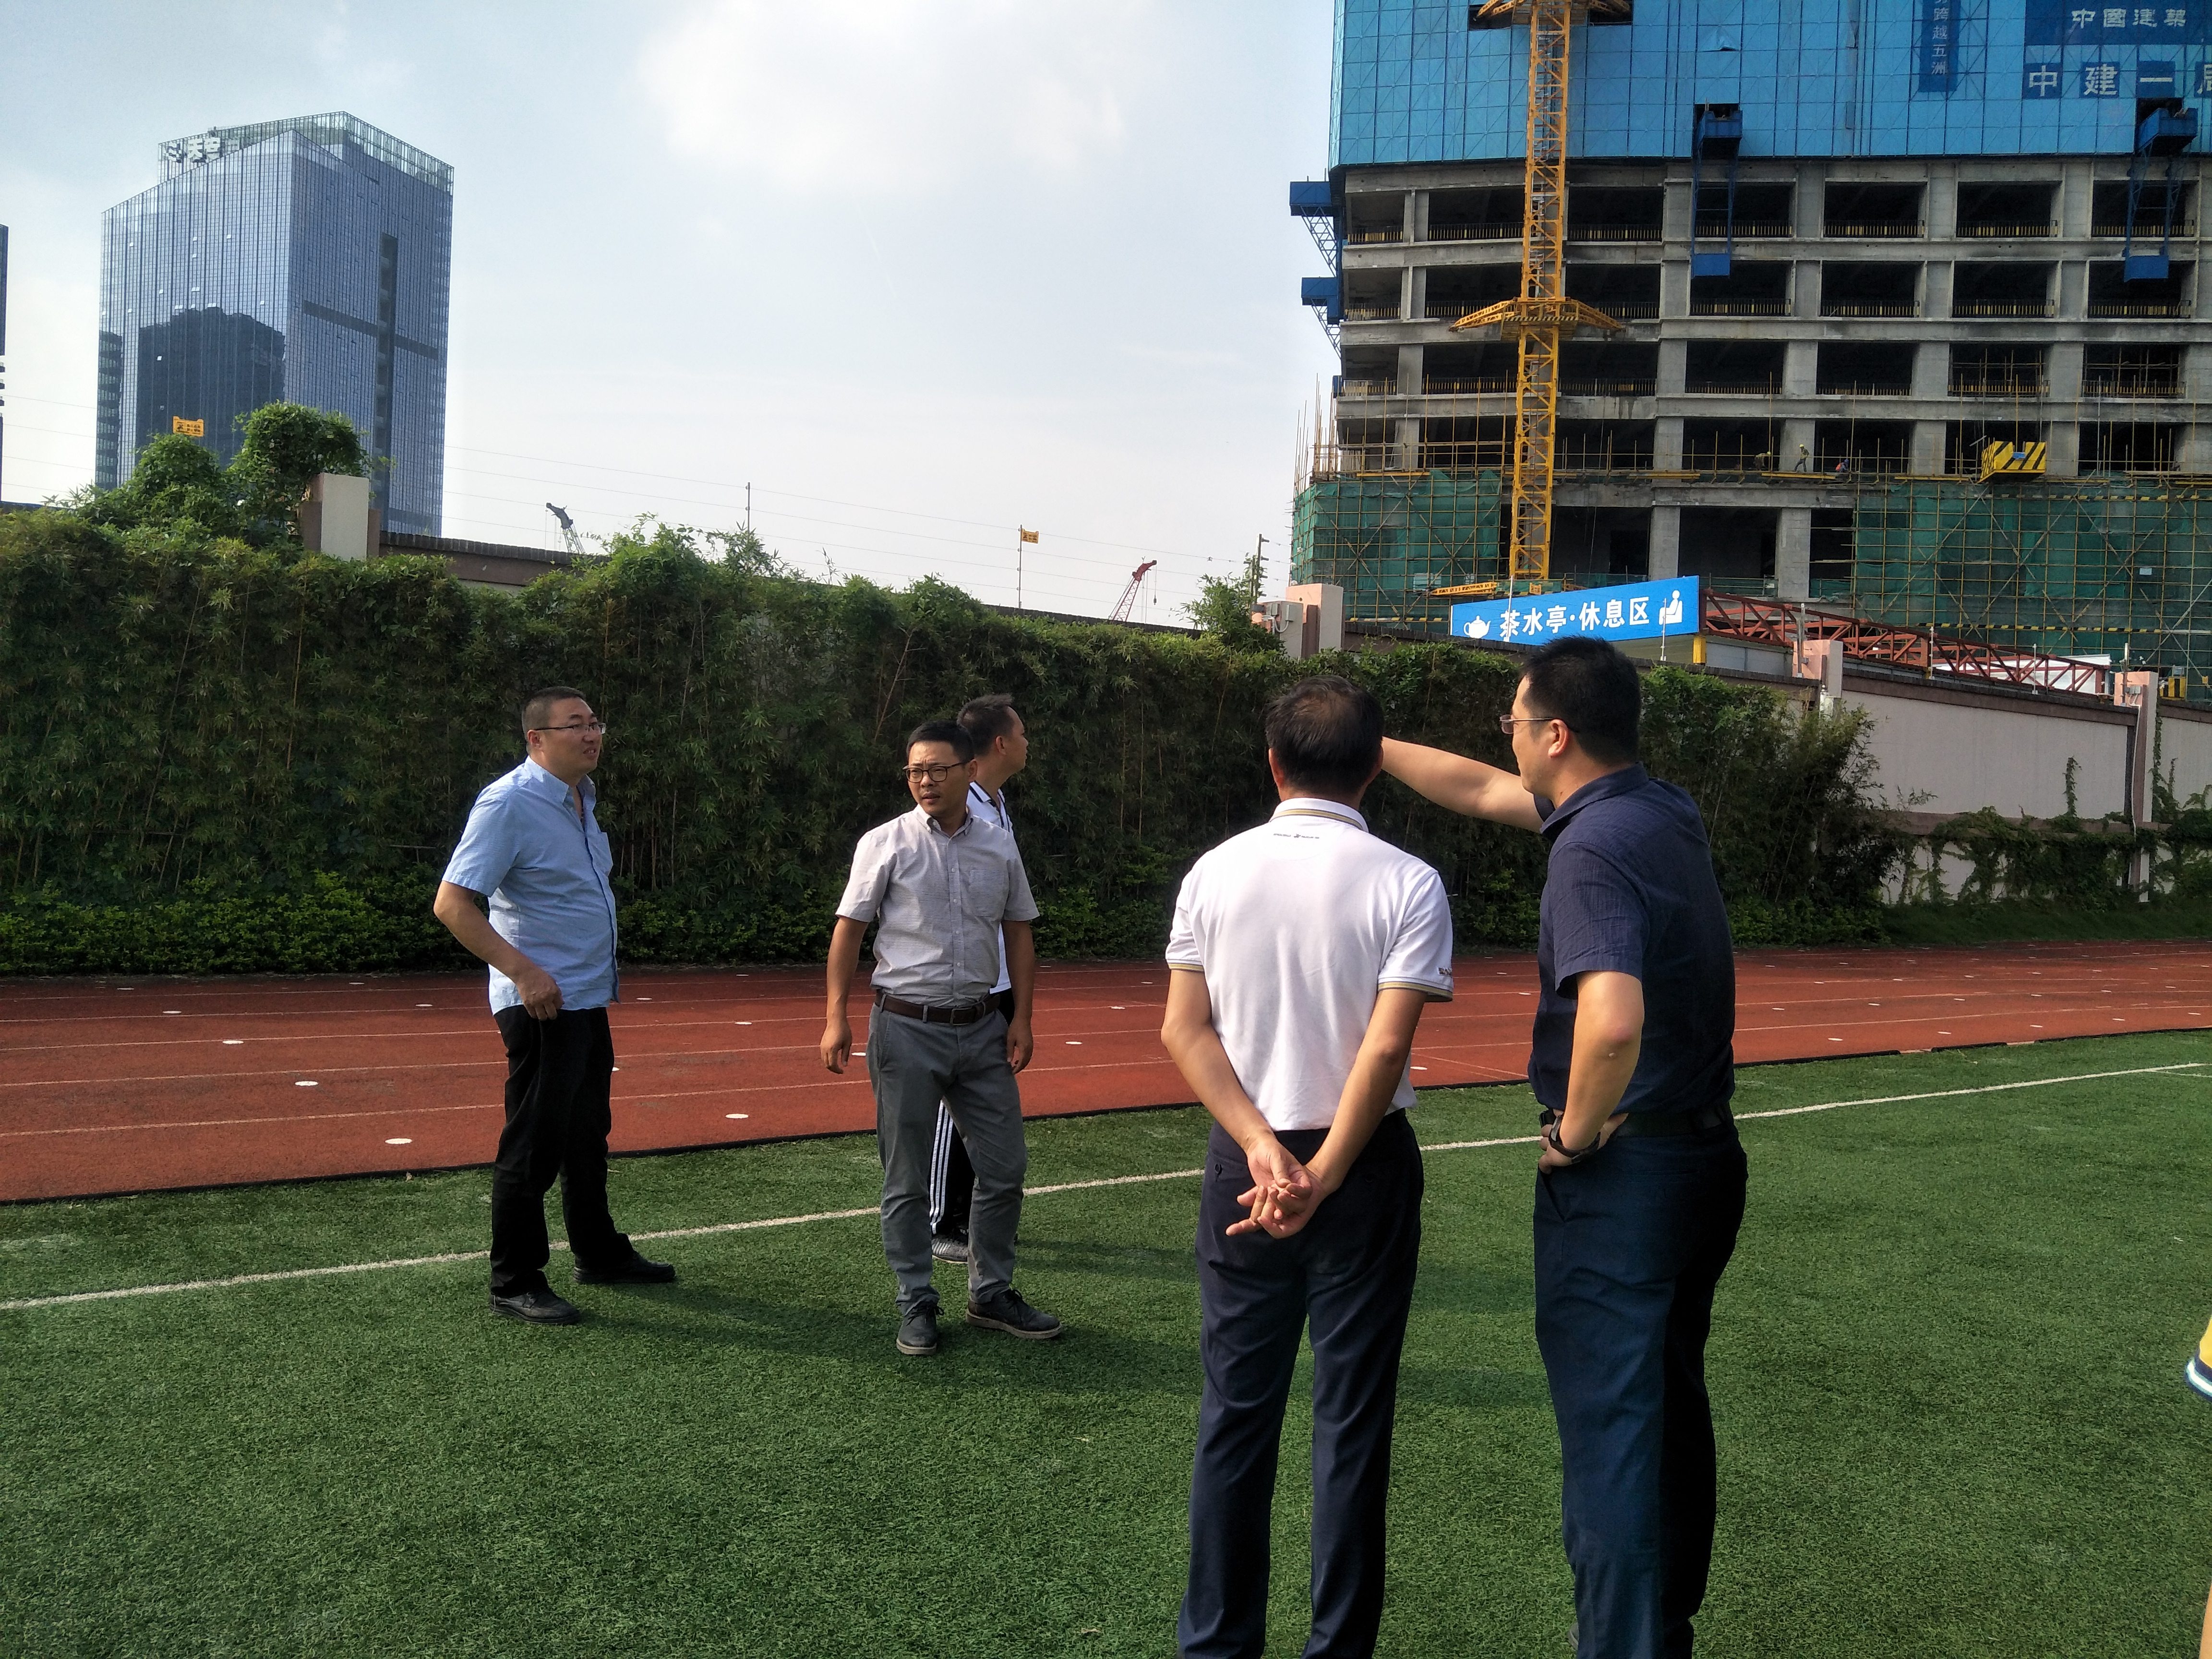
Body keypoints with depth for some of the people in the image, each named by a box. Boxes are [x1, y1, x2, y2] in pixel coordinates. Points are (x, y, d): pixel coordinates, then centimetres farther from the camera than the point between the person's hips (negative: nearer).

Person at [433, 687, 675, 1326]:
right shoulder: (509, 803, -16)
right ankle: (515, 1284, 9)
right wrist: (523, 971, -26)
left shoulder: (582, 798, 11)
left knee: (587, 1134, 19)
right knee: (534, 1145, -2)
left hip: (589, 999, 9)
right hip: (543, 1003, -9)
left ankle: (599, 1254, 33)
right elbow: (452, 903, -21)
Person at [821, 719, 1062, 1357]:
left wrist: (1021, 1018, 5)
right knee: (907, 1178, 4)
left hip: (981, 1027, 4)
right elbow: (849, 930, -4)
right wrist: (837, 1018, -11)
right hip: (907, 1027, -3)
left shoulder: (999, 848, 5)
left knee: (1005, 1165, 8)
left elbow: (1019, 934, 11)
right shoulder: (886, 844, -5)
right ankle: (916, 1305, 17)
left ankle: (991, 1293, 24)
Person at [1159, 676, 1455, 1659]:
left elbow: (1185, 1032, -6)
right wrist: (1322, 1176, -13)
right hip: (1367, 1167, -2)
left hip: (1242, 1165, 2)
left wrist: (1263, 1149, -10)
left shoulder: (1216, 872, -2)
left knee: (1235, 1413, 12)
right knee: (1352, 1421, 9)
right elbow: (1385, 1047, -16)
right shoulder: (1407, 883, -9)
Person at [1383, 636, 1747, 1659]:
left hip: (1623, 1175, -9)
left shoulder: (1592, 848, -21)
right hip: (1707, 1154, 9)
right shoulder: (1664, 812, 7)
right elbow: (1486, 792, 20)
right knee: (1672, 1412, 21)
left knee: (1608, 1431, 0)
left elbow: (1611, 1020, -36)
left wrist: (1576, 1133, -19)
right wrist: (1370, 746, 26)